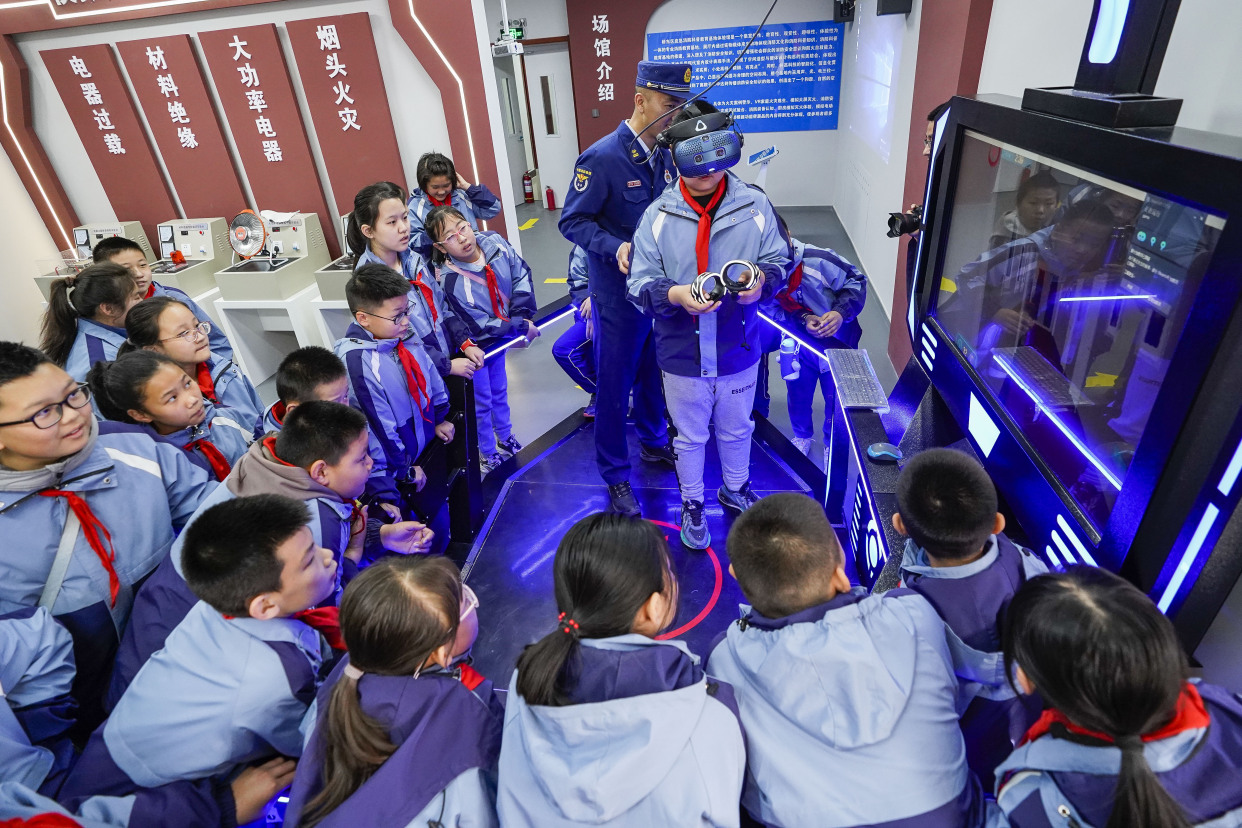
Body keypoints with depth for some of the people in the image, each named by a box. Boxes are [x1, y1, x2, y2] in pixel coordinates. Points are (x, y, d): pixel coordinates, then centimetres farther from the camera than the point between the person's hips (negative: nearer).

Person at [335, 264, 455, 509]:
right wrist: (404, 471, -15)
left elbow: (430, 374, 12)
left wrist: (440, 417, 18)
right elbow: (378, 427, -24)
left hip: (429, 441, 7)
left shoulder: (402, 335, -7)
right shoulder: (357, 362, -30)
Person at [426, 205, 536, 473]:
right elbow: (481, 325, -27)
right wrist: (521, 326, -24)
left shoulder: (494, 242, -20)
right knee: (481, 401, 13)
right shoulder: (450, 282, -35)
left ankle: (505, 436, 51)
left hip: (499, 336, 5)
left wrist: (522, 314, -18)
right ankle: (487, 453, 36)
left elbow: (521, 273, -8)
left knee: (499, 389, 26)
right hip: (473, 346, -5)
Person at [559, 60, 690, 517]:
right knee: (615, 384, 5)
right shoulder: (602, 158, -18)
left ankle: (654, 442, 45)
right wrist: (615, 248, -28)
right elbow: (572, 220, -14)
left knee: (653, 372, 21)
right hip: (619, 294, -6)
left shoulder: (665, 154, 3)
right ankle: (616, 475, 22)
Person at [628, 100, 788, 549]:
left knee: (736, 430, 24)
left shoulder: (754, 206, -9)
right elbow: (640, 283, -11)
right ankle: (692, 504, 44)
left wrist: (762, 279, -22)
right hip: (682, 356, -1)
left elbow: (778, 259, 2)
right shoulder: (658, 215, -11)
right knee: (689, 437, 19)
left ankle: (735, 490, 53)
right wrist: (676, 295, -32)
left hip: (738, 352, 2)